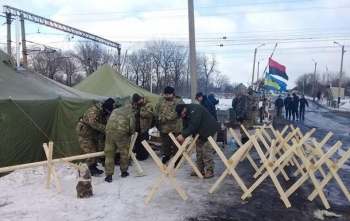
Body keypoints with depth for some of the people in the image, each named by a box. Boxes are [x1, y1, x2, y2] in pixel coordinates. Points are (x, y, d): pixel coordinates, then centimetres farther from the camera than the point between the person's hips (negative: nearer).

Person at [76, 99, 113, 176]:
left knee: (97, 149, 10)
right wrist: (106, 129, -39)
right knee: (90, 151, -12)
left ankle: (93, 166, 21)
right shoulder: (93, 111, -28)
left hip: (93, 133, 10)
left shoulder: (104, 113, 3)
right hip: (84, 132, -9)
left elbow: (104, 124, 5)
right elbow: (94, 124, -38)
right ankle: (92, 169, -6)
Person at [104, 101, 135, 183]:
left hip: (109, 131, 4)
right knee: (124, 153, 15)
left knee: (109, 154, 8)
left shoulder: (115, 110, 26)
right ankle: (124, 171, 26)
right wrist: (130, 134, 25)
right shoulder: (130, 113, 11)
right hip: (121, 133, -4)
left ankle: (109, 175, 8)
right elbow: (132, 126, 6)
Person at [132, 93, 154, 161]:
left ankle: (144, 155, 15)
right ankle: (138, 154, 25)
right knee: (136, 141, 12)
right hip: (136, 126, 6)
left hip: (143, 126, -6)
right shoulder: (134, 103, 8)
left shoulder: (147, 104, -12)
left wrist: (139, 112, -22)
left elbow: (149, 114, -22)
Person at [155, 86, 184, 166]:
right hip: (163, 127, 5)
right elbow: (157, 109, 14)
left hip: (175, 128, -5)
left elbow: (175, 113, -21)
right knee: (165, 143, 20)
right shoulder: (161, 100, 8)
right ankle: (166, 155, 38)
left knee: (176, 144, 3)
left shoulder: (178, 101, -10)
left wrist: (165, 119, -25)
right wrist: (158, 119, 3)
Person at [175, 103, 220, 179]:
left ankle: (210, 171, -1)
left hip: (209, 131, -10)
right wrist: (183, 136, -12)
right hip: (200, 133, 10)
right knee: (199, 151, 10)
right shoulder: (187, 114, 3)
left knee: (207, 151, -10)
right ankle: (200, 169, 19)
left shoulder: (194, 109, -27)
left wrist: (183, 135, -32)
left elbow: (193, 125, -34)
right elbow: (186, 126, 4)